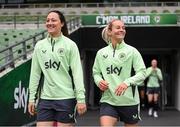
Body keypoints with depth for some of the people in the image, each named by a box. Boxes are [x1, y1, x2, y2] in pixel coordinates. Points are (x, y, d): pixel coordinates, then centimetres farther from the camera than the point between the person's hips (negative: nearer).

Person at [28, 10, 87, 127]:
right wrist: (31, 98, 7)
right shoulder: (39, 45, 9)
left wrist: (81, 98, -12)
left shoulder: (70, 45, -2)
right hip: (45, 99, 3)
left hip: (66, 98, -3)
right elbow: (35, 73, 11)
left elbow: (77, 72, -5)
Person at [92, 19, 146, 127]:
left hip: (129, 101, -1)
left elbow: (142, 73, -5)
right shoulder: (101, 53, 8)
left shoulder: (132, 51, 0)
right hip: (108, 100, 1)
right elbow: (96, 72, 17)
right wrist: (99, 81, -6)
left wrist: (127, 83, -22)